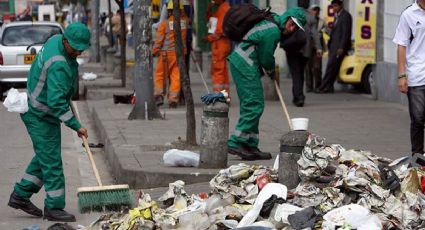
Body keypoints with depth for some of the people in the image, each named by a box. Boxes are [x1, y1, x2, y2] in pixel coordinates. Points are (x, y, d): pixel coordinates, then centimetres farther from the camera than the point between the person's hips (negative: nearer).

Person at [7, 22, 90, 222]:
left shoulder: (56, 40, -1)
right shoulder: (59, 65, -31)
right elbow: (57, 102, -34)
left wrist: (69, 91, 21)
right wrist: (76, 126, -29)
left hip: (39, 113, 10)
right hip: (40, 117, -10)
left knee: (45, 157, 19)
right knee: (51, 161, -5)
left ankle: (20, 196, 27)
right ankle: (54, 208, 2)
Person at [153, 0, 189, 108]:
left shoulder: (164, 23, -9)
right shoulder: (184, 21, -1)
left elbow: (159, 40, -7)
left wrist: (154, 52, 3)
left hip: (166, 53, -2)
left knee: (160, 75, 11)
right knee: (176, 77, 3)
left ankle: (159, 95, -3)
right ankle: (173, 100, -2)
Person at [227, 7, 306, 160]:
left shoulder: (272, 19, 13)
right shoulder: (273, 31, -18)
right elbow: (265, 58, -9)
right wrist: (272, 72, 12)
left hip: (238, 61, 11)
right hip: (245, 65, -11)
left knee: (250, 105, 11)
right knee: (255, 105, -11)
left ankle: (250, 146, 13)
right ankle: (236, 143, -13)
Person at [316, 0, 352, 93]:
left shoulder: (345, 16, -9)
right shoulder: (337, 16, 20)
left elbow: (346, 33, -15)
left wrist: (341, 47, -20)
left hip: (340, 46, -9)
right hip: (334, 45, 9)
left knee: (331, 66, -12)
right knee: (332, 68, 7)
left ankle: (323, 87, -13)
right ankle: (329, 87, 8)